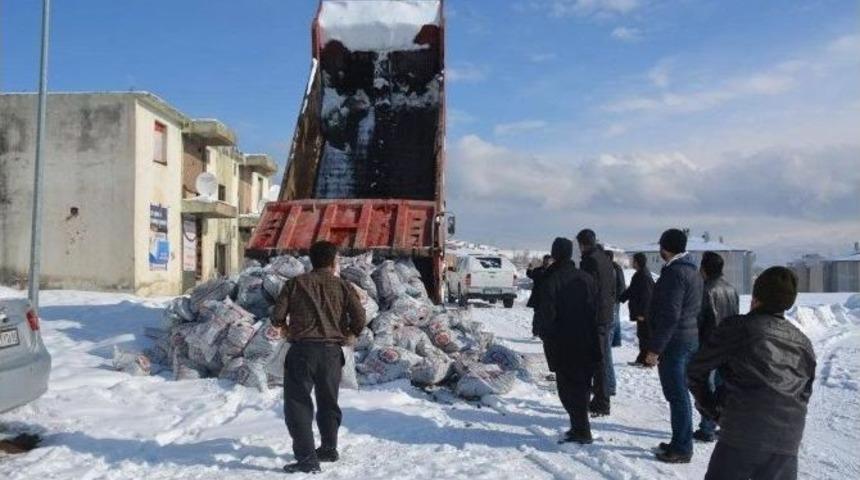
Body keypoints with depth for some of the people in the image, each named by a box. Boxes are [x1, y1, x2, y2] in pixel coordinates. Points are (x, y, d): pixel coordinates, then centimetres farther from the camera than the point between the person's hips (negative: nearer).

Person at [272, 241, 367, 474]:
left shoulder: (296, 283, 3)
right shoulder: (343, 286, 4)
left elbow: (277, 316, -2)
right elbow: (360, 319, -6)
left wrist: (288, 328, 19)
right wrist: (348, 334, 14)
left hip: (302, 350, -2)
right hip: (331, 352, 3)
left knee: (297, 403, 3)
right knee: (328, 402, 19)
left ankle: (307, 458, -4)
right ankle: (329, 449, 34)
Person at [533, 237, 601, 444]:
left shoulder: (550, 281, -14)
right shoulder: (586, 278, 3)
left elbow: (544, 314, -16)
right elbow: (596, 309, 8)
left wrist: (544, 333, 2)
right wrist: (590, 333, 16)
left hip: (562, 345, -5)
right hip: (586, 344, 6)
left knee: (568, 387, 2)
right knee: (582, 385, 16)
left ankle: (581, 431, 1)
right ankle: (580, 426, 25)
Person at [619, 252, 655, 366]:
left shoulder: (644, 276, -18)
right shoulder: (639, 275, 12)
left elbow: (646, 296, -22)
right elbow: (631, 290, 21)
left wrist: (642, 313, -21)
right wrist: (620, 298, 16)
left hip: (644, 313, -10)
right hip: (640, 311, 10)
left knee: (645, 336, -3)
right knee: (641, 335, 15)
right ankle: (642, 359, 23)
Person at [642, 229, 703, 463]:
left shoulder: (674, 272, -18)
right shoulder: (692, 270, 14)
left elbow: (669, 315, -23)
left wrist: (655, 348, -19)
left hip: (674, 342, -10)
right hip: (691, 338, 10)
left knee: (677, 395, -3)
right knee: (680, 394, 17)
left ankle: (682, 449, 5)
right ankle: (680, 443, 27)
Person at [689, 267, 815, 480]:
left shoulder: (736, 328, -1)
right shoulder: (803, 343, 14)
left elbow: (696, 369, 3)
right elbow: (804, 395, 20)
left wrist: (710, 406, 17)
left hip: (742, 435, -5)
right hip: (788, 442, 5)